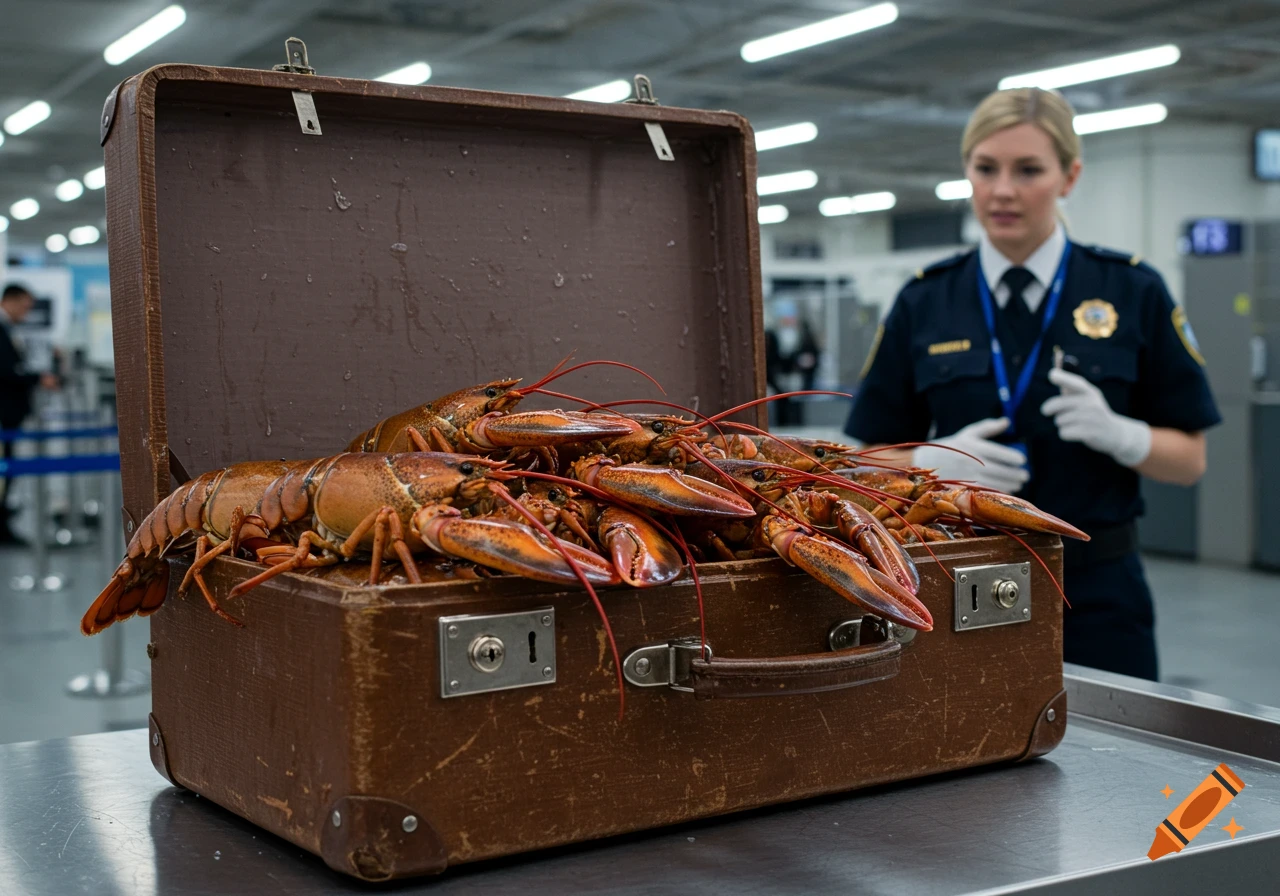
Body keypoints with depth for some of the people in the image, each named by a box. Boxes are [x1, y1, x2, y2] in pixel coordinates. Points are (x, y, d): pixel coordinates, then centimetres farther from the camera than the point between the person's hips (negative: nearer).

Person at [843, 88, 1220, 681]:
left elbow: (1189, 460, 1)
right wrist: (939, 460, -15)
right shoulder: (924, 302, 2)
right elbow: (878, 461, 5)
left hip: (1094, 594, -1)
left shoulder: (1132, 291, -2)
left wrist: (1117, 433, -18)